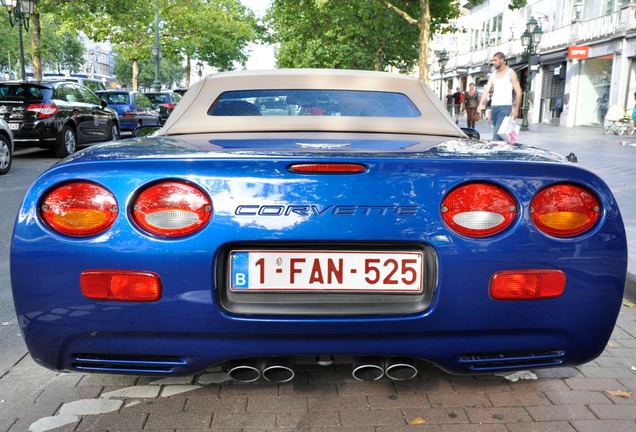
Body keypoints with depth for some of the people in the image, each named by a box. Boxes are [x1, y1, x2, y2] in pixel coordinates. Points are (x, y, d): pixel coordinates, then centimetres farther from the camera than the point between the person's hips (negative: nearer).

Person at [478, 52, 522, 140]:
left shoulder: (510, 73, 0)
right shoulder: (493, 75, 15)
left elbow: (518, 92, -3)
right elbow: (486, 90, 7)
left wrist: (516, 109, -10)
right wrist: (481, 104, -8)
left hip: (505, 106, -6)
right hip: (494, 106, 6)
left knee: (497, 133, -18)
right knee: (498, 132, 9)